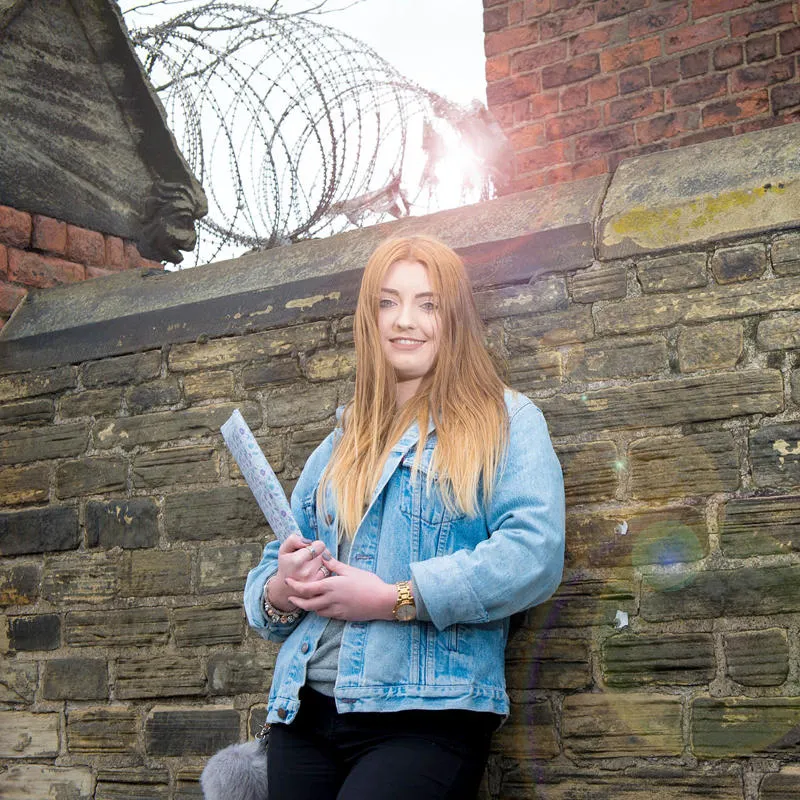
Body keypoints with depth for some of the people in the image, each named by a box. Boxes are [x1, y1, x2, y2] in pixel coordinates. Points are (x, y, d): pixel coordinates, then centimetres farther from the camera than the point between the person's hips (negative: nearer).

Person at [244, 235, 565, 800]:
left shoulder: (506, 422, 3)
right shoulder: (338, 449, 19)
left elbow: (535, 555, -12)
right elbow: (270, 574, 20)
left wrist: (394, 599, -16)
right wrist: (280, 591, -4)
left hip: (428, 713, -5)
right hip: (305, 710, 5)